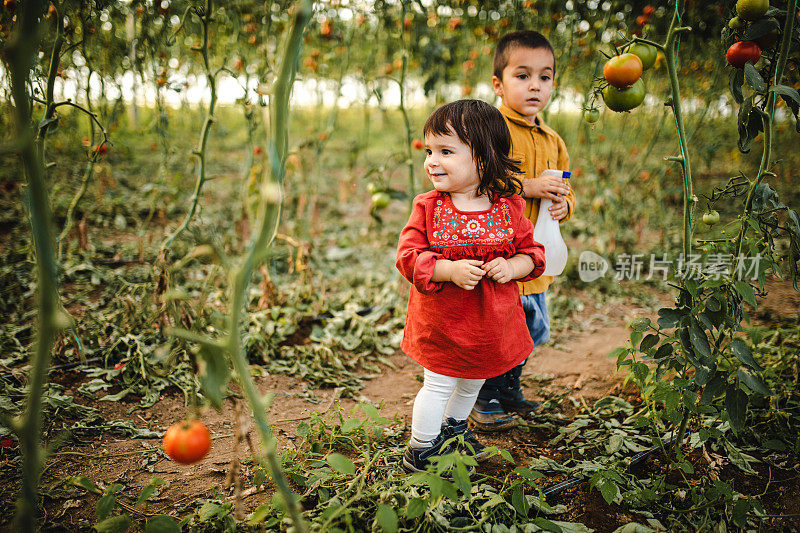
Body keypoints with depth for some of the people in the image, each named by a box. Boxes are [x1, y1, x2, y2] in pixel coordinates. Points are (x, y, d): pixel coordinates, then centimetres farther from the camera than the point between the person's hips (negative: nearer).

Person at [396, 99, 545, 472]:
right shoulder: (428, 208, -11)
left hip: (492, 323, 3)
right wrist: (450, 270, -30)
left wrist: (511, 267, -22)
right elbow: (409, 257, -15)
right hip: (441, 322, -3)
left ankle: (455, 427, 51)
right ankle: (421, 449, 28)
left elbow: (532, 253, -1)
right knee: (439, 385, 7)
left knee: (474, 380, 24)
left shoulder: (509, 208, -7)